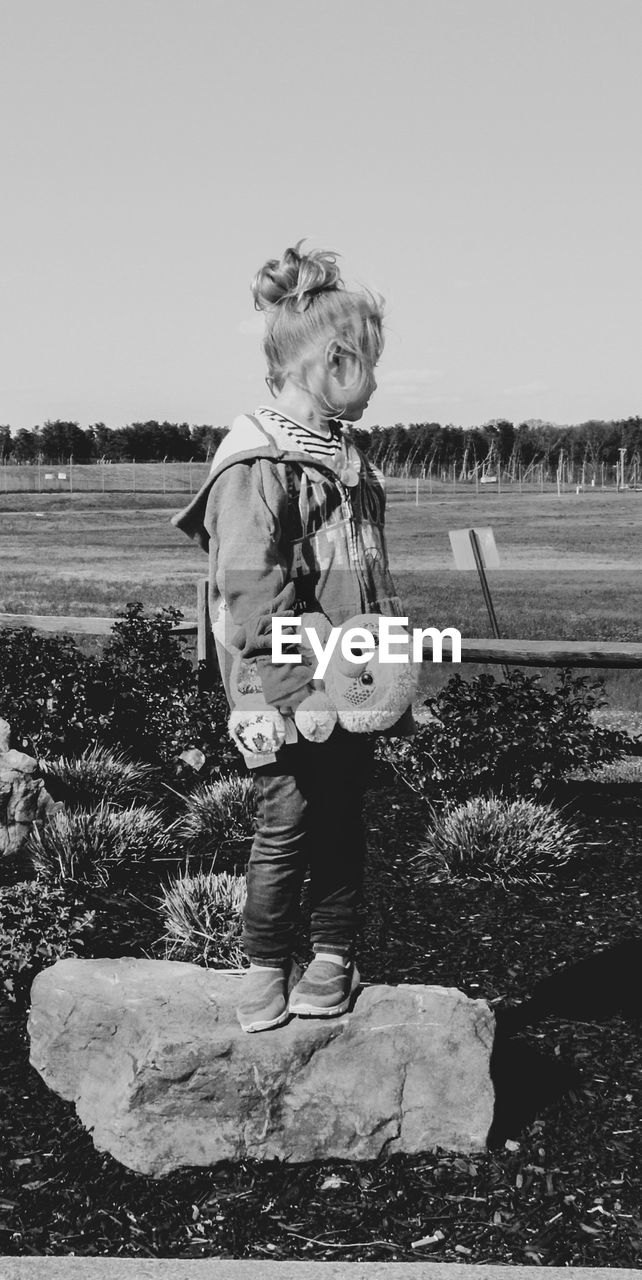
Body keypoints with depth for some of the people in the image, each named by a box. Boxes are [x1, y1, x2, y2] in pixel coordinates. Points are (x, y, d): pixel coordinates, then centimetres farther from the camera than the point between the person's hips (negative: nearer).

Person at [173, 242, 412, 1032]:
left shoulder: (345, 459, 12)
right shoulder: (257, 467, -16)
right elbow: (254, 603, -20)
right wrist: (310, 691, -22)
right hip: (287, 697, -8)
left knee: (343, 823, 12)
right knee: (286, 828, 0)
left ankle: (332, 957, 25)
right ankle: (265, 967, 16)